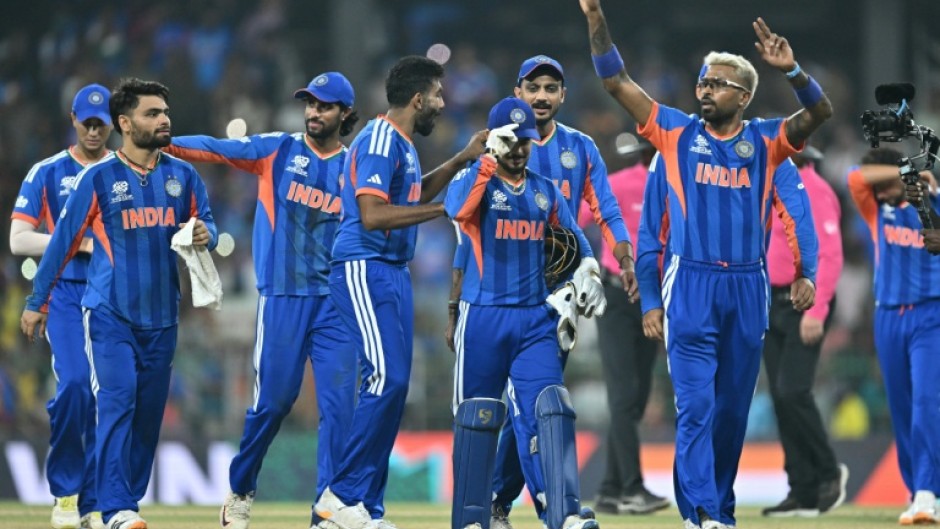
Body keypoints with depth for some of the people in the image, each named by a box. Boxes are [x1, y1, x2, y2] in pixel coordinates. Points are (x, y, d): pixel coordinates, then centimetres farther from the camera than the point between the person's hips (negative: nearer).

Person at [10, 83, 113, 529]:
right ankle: (65, 492, -2)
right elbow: (18, 241, -2)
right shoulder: (47, 173, 5)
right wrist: (81, 243, -12)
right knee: (74, 386, -19)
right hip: (67, 295, -2)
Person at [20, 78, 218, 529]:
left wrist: (205, 234, -11)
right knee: (117, 403, -16)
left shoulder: (182, 175, 6)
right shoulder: (99, 177, -5)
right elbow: (63, 241, -1)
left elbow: (204, 221, 15)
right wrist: (36, 302, 2)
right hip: (109, 314, -5)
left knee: (149, 412, 7)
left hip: (160, 317, 5)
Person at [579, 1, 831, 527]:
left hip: (748, 291, 2)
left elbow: (821, 112, -10)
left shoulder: (766, 142, 5)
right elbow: (617, 81, 4)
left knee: (733, 409, 10)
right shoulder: (677, 133, 6)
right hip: (690, 289, -2)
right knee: (696, 406, -11)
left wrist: (791, 69, -27)